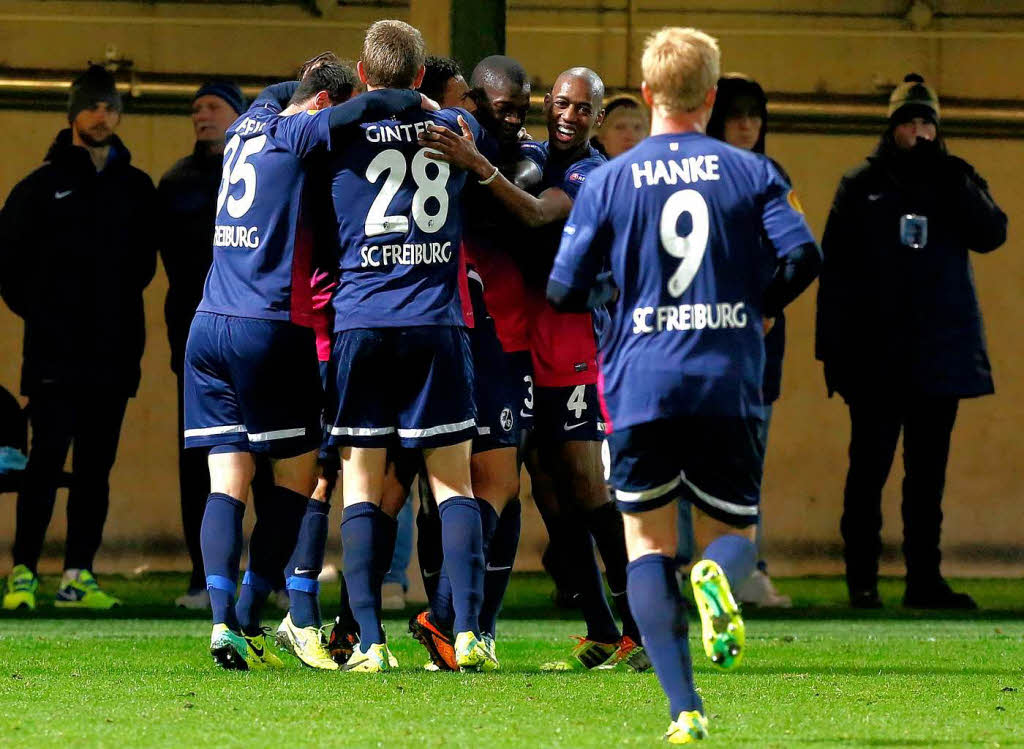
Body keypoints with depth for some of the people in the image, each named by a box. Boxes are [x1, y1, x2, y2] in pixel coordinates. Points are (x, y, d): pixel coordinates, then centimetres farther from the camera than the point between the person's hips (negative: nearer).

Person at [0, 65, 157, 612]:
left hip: (113, 354, 3)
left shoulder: (137, 188, 10)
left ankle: (78, 576, 8)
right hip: (55, 354, -3)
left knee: (97, 466, 4)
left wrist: (122, 309, 9)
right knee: (47, 458, -8)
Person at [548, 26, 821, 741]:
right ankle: (719, 577, -26)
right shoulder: (750, 172, 3)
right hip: (729, 386, 0)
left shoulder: (609, 181, 3)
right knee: (735, 533, 14)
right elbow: (802, 255, -7)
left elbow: (566, 290, 2)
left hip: (640, 387, 0)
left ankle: (684, 708, -8)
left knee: (648, 546, 9)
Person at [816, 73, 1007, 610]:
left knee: (928, 471, 5)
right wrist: (833, 346, -4)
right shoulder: (861, 186, 6)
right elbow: (835, 269, 3)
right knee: (869, 466, -3)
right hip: (876, 358, -2)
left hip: (940, 357, 2)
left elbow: (991, 234, -7)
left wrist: (946, 180, -16)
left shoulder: (957, 181, 11)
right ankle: (862, 580, 2)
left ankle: (924, 578, 8)